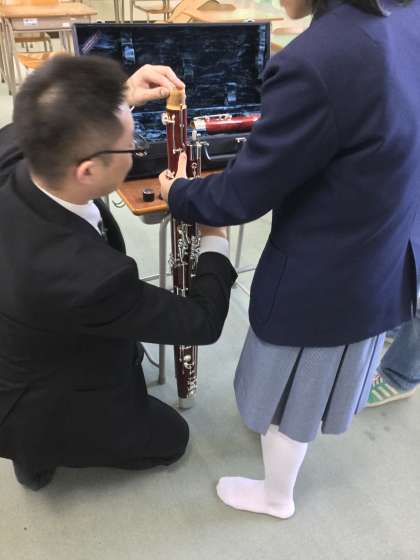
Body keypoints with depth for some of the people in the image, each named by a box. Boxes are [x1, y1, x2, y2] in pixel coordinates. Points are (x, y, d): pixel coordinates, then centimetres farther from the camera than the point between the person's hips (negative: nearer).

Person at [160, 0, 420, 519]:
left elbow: (243, 195, -20)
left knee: (287, 398, 20)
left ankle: (276, 496, 48)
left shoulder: (314, 62, -31)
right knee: (314, 382, 32)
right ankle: (283, 434, 62)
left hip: (319, 282, -7)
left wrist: (177, 194, 0)